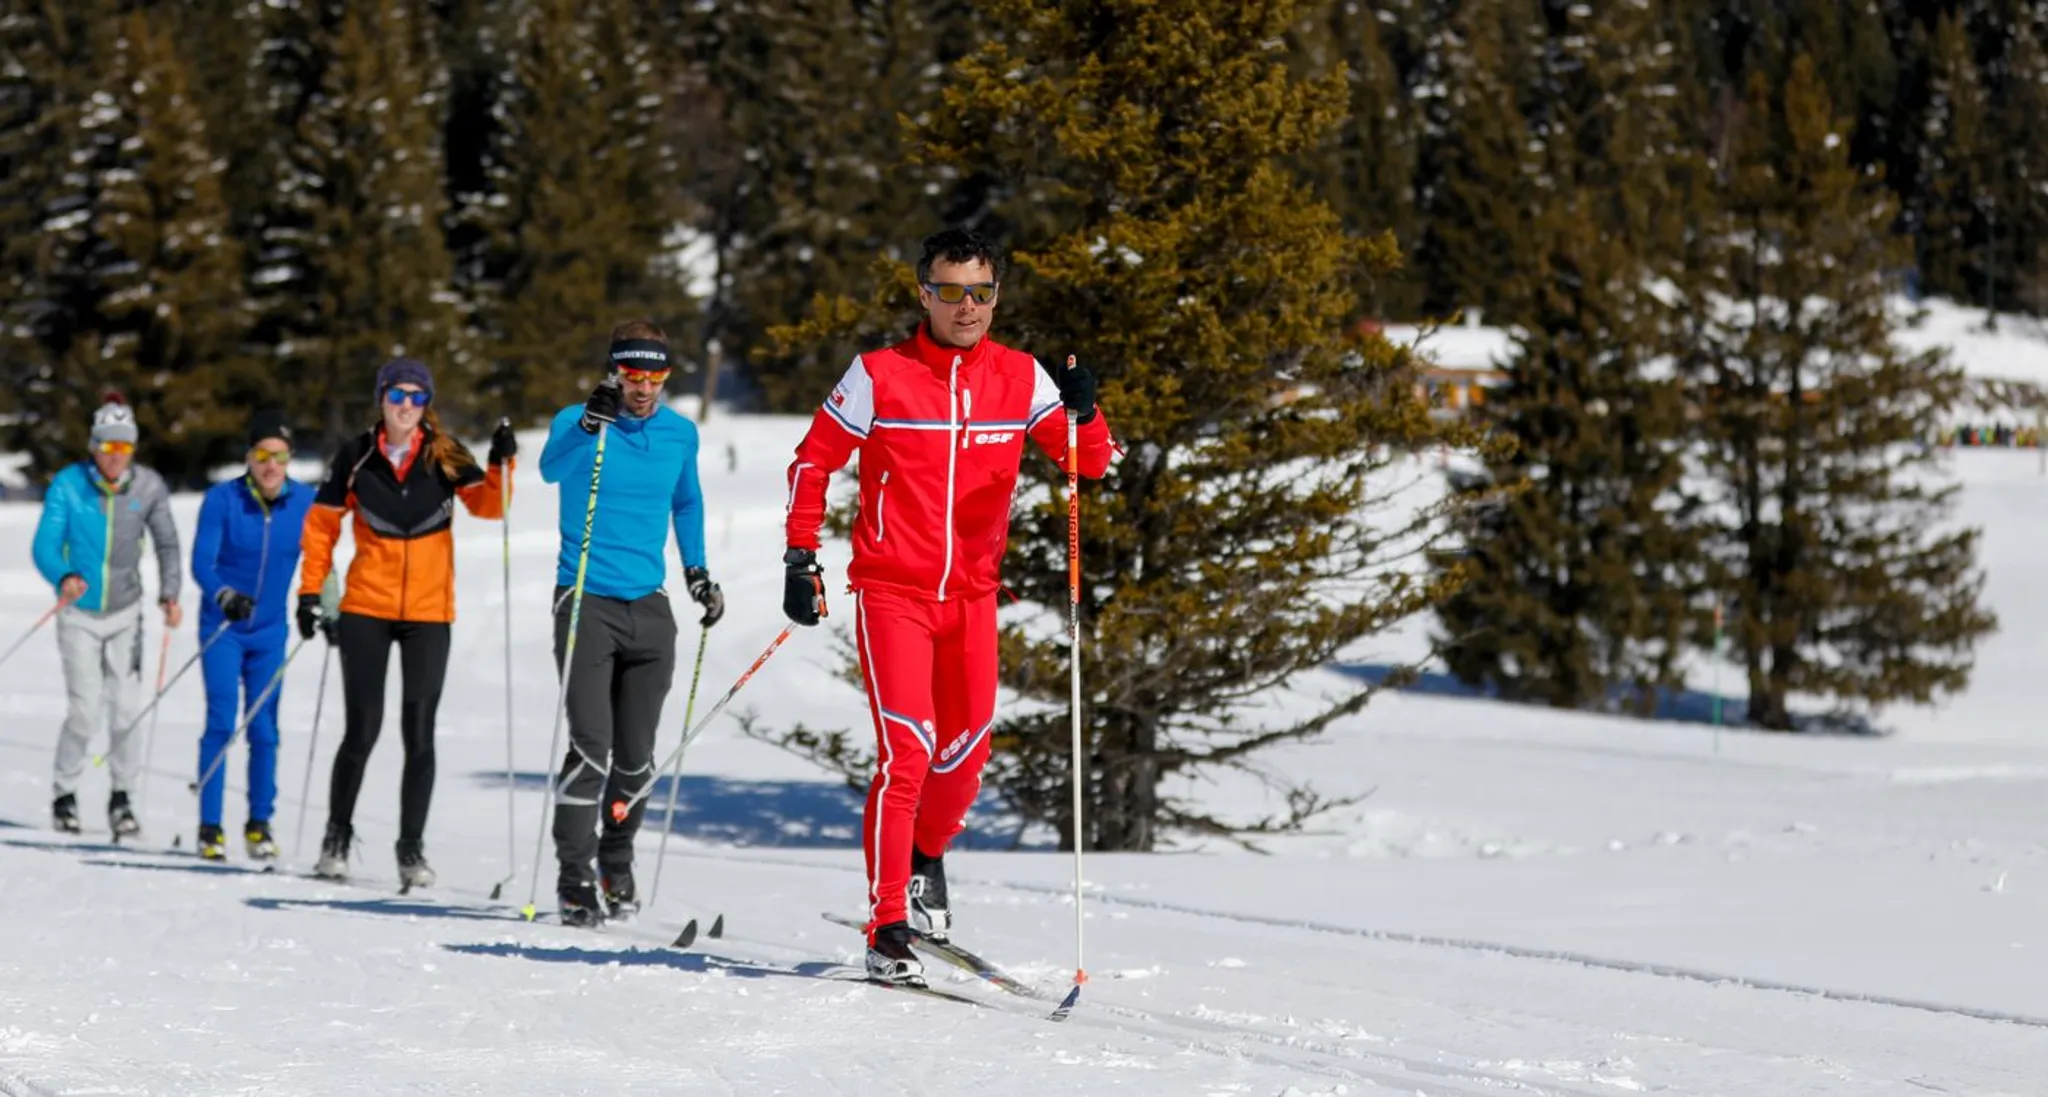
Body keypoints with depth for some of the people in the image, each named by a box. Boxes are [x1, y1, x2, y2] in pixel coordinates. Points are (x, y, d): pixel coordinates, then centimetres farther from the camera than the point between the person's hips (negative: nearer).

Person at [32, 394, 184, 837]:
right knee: (86, 710, -9)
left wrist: (169, 594, -7)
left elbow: (166, 543, 5)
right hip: (79, 613, -2)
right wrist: (64, 577, -35)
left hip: (125, 613, 2)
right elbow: (45, 546, -15)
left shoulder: (148, 486, -7)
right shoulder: (68, 485, -13)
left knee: (126, 708, -5)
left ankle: (121, 796, 12)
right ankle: (65, 793, 10)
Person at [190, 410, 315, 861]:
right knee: (221, 722, -9)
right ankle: (210, 827, -3)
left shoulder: (305, 502, -6)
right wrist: (224, 595, -37)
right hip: (223, 628, -2)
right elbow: (201, 562, -19)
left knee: (264, 729, 4)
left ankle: (259, 824, 18)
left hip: (271, 631, 2)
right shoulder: (221, 499, -13)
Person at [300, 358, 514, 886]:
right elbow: (322, 523, 7)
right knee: (362, 730, -1)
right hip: (366, 609, 0)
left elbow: (487, 505, -10)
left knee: (419, 734, -1)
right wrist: (310, 592, 3)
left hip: (429, 613, 0)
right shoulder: (356, 456, 1)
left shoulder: (444, 455, 1)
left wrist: (501, 465, -27)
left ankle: (411, 847, 8)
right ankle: (337, 835, 18)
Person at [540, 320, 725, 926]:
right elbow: (553, 469, -28)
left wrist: (697, 572, 19)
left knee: (636, 753, 7)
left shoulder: (680, 433, 7)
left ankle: (616, 864, 26)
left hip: (649, 607, 4)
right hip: (587, 600, -4)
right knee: (591, 743, -14)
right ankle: (575, 877, -8)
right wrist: (590, 422, -44)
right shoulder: (577, 421, -6)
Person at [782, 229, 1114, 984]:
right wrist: (801, 558, -3)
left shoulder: (1020, 378, 2)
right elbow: (814, 461, 3)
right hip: (891, 590, -4)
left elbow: (1092, 464, 0)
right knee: (907, 749, -14)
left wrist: (1083, 416, -20)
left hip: (972, 595, 4)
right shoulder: (879, 375, -6)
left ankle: (926, 855, 40)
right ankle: (888, 930, -12)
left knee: (967, 748, 9)